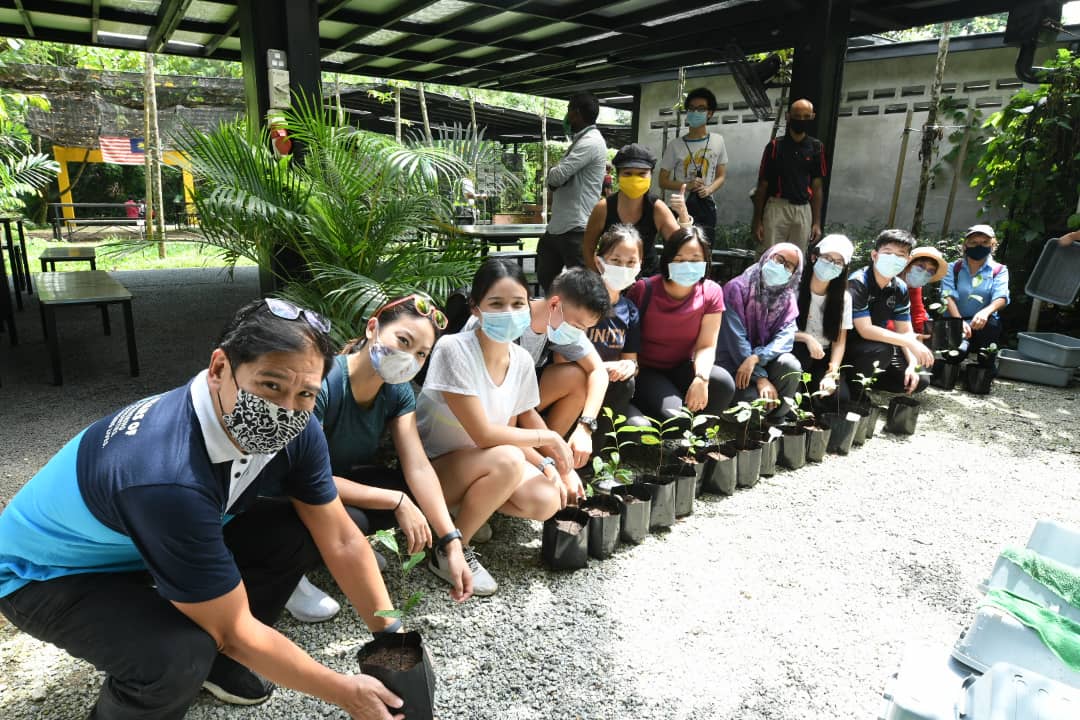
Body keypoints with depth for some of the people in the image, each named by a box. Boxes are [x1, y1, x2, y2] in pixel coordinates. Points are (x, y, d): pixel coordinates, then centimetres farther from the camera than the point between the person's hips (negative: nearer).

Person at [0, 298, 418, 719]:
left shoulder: (294, 431, -20)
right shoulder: (168, 478, -40)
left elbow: (341, 541, -9)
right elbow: (234, 630, -29)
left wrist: (393, 636, -11)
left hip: (132, 542, 7)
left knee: (297, 533, -6)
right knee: (179, 659, -32)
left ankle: (213, 658, 14)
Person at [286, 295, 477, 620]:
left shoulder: (398, 392, -12)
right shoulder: (322, 383, -32)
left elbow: (419, 469, -17)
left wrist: (453, 545, -26)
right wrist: (397, 501, -30)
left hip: (343, 477, 6)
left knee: (420, 496, -14)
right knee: (351, 521, -33)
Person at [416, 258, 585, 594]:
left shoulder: (521, 359, -5)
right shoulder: (454, 350, -25)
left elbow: (512, 429, 2)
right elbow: (484, 434, -26)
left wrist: (547, 464, -14)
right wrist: (549, 437, -16)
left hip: (480, 466, 6)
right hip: (430, 468, -6)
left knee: (546, 501, -17)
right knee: (507, 460, -33)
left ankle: (474, 506, 11)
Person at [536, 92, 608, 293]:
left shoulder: (590, 142, -14)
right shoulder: (581, 140, 19)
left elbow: (556, 176, -20)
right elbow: (555, 181, 19)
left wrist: (552, 172, 2)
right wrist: (556, 174, -2)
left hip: (576, 228, -11)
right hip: (558, 226, 11)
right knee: (545, 277, 18)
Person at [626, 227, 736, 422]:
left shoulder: (711, 293, -5)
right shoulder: (644, 290, -13)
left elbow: (706, 345, -8)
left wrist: (701, 378, -26)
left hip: (682, 369, 4)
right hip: (645, 371, -3)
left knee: (724, 383, -25)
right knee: (671, 414, -30)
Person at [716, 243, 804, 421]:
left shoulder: (788, 298, 4)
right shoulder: (737, 288, -11)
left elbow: (785, 338, -11)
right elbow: (736, 338, -19)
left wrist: (755, 358, -30)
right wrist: (761, 378, -25)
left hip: (765, 360, 4)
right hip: (732, 362, -4)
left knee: (790, 365, -28)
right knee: (758, 399, -29)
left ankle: (776, 421, -8)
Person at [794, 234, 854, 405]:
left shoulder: (843, 296, -2)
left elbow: (839, 341, -4)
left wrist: (831, 374, -18)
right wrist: (806, 338, -25)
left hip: (824, 356, 3)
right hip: (794, 352, -2)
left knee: (840, 396, -23)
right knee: (800, 352, -38)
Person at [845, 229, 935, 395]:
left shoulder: (900, 289, -1)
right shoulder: (858, 283, -22)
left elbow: (905, 331, 2)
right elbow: (865, 330, -28)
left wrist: (912, 365, -13)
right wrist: (911, 343, -30)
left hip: (875, 343, 7)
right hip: (846, 344, -7)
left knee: (919, 381, -2)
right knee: (882, 350, -36)